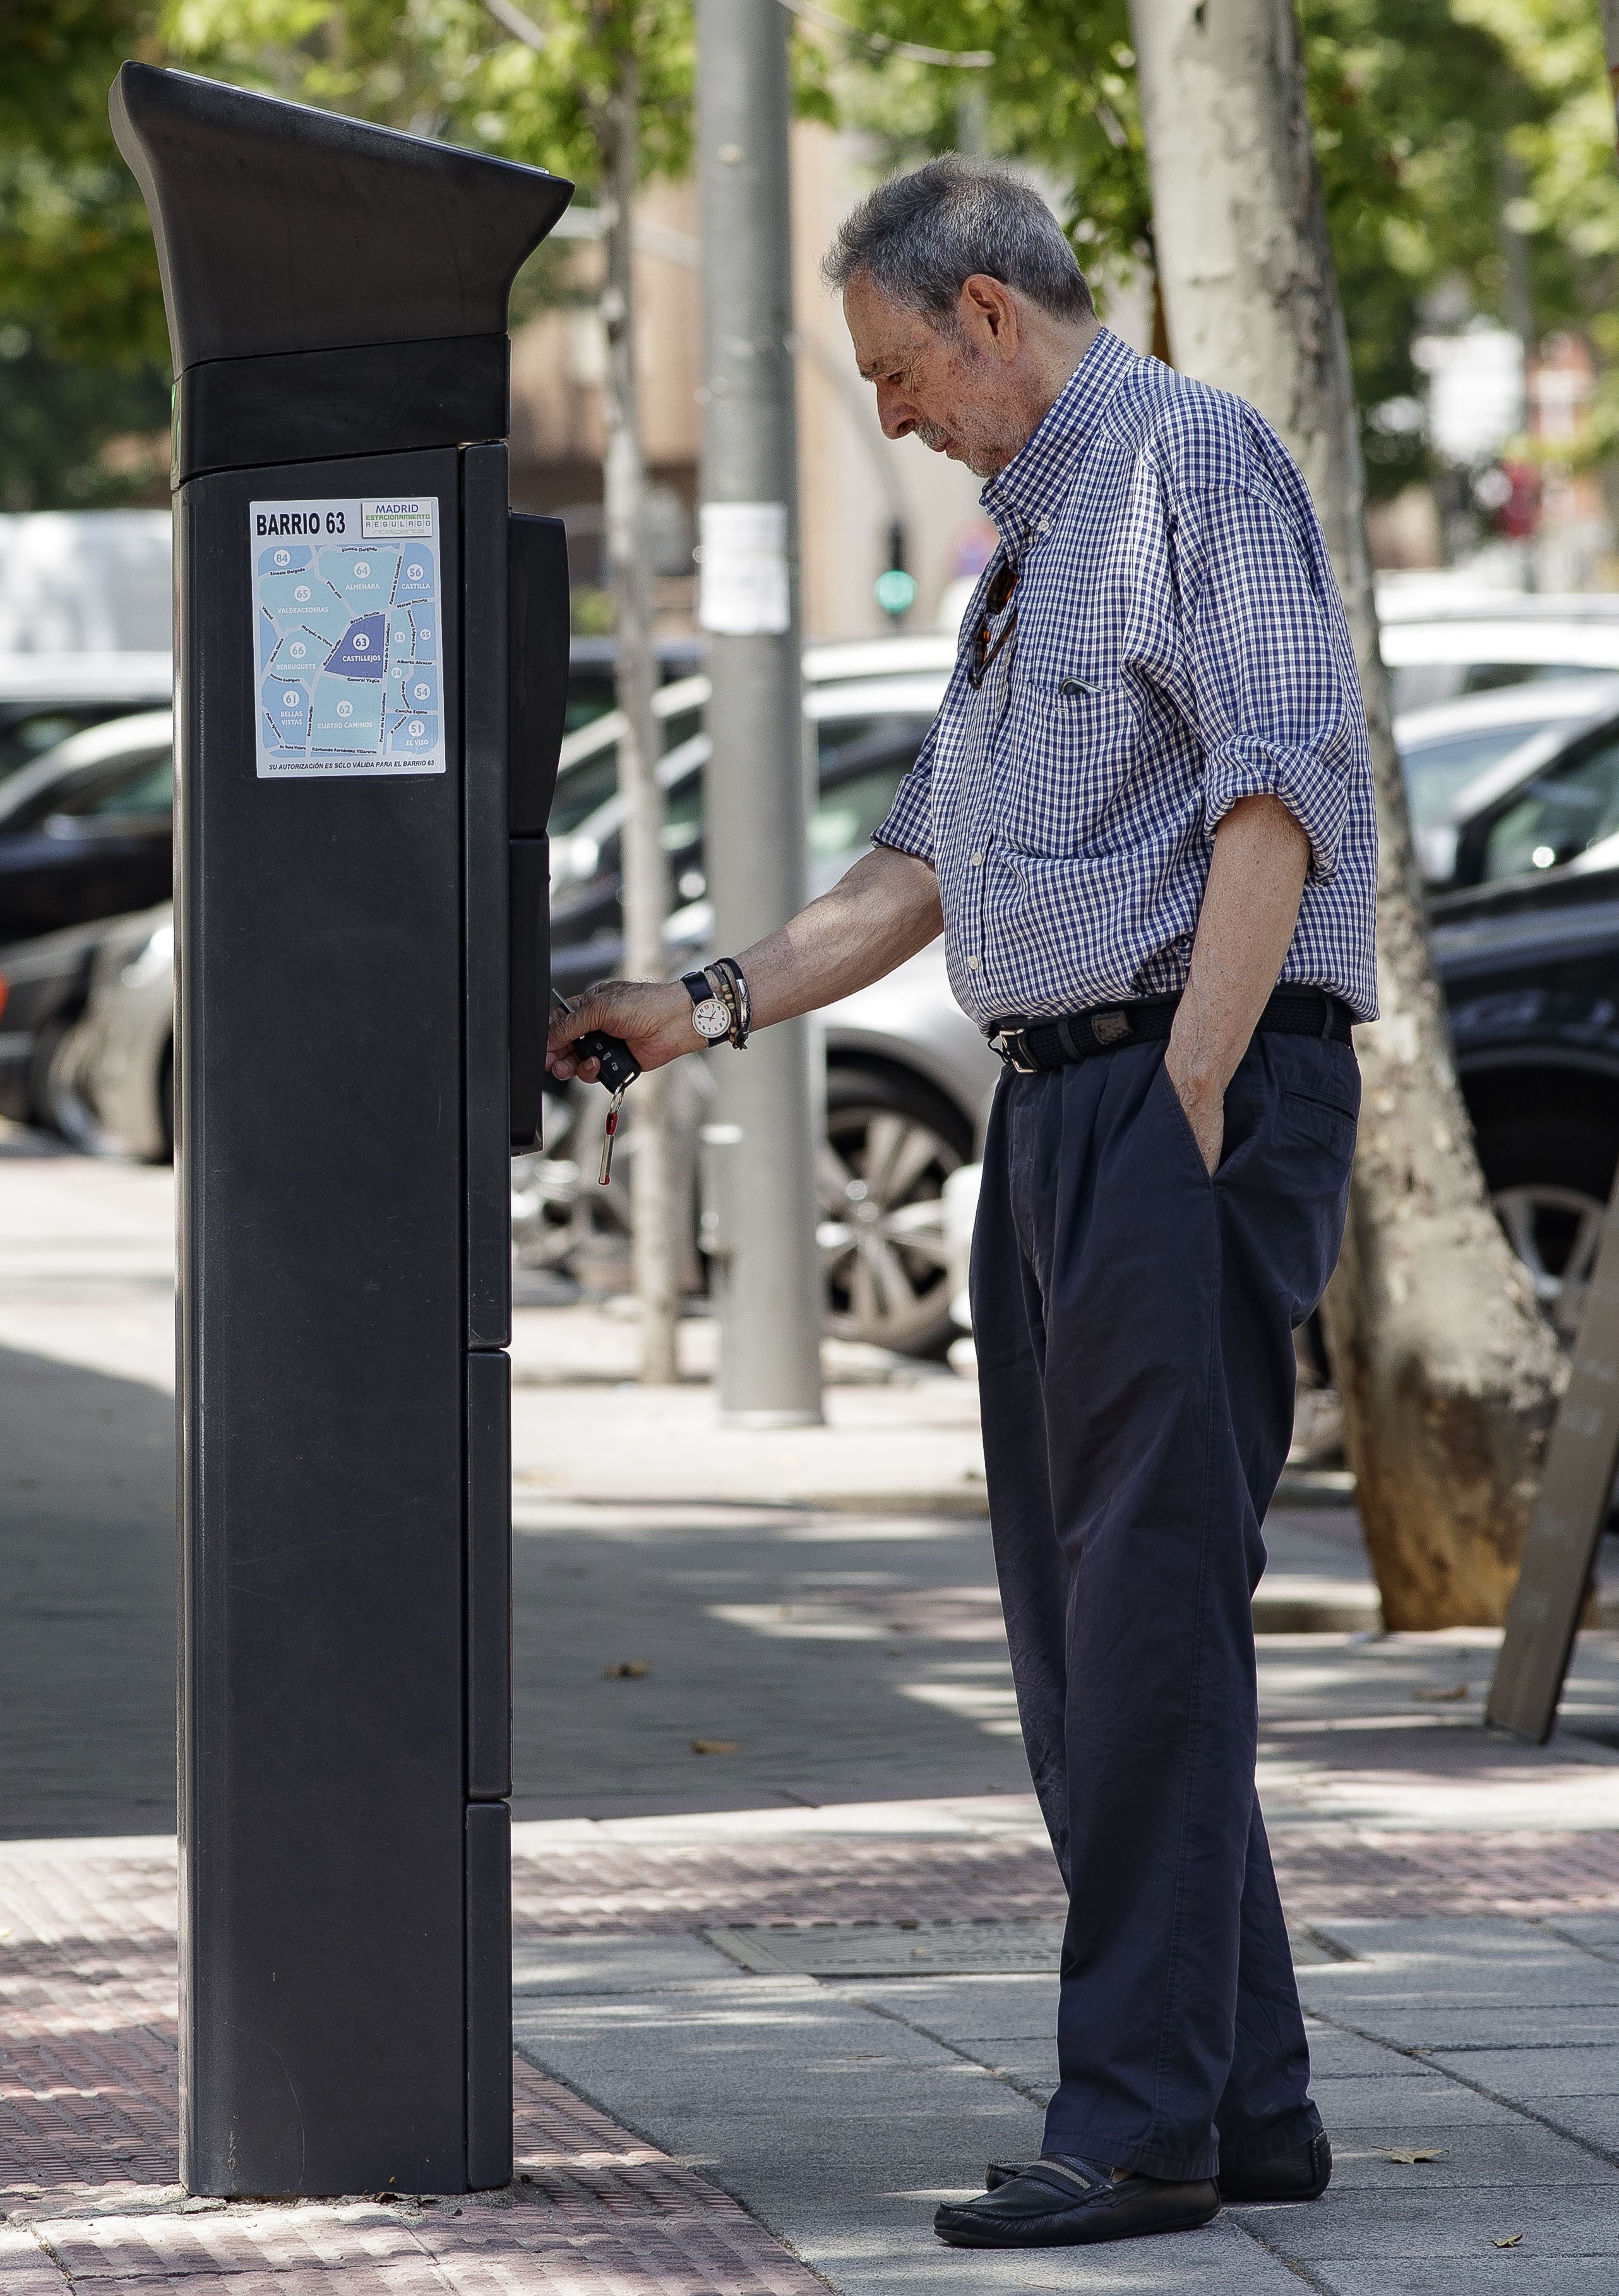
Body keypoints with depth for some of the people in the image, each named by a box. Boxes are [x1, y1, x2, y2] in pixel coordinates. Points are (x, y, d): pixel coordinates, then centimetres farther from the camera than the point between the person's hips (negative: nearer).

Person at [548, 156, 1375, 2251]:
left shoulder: (1193, 461, -6)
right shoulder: (1028, 543, 23)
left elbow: (1275, 794, -15)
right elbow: (924, 873, 27)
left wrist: (1188, 1104, -19)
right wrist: (708, 1007, 20)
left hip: (1194, 1081, -10)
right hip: (1055, 1099, 10)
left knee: (1149, 1603, -12)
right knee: (1077, 1617, 7)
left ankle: (1142, 2119, -13)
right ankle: (1248, 2102, 11)